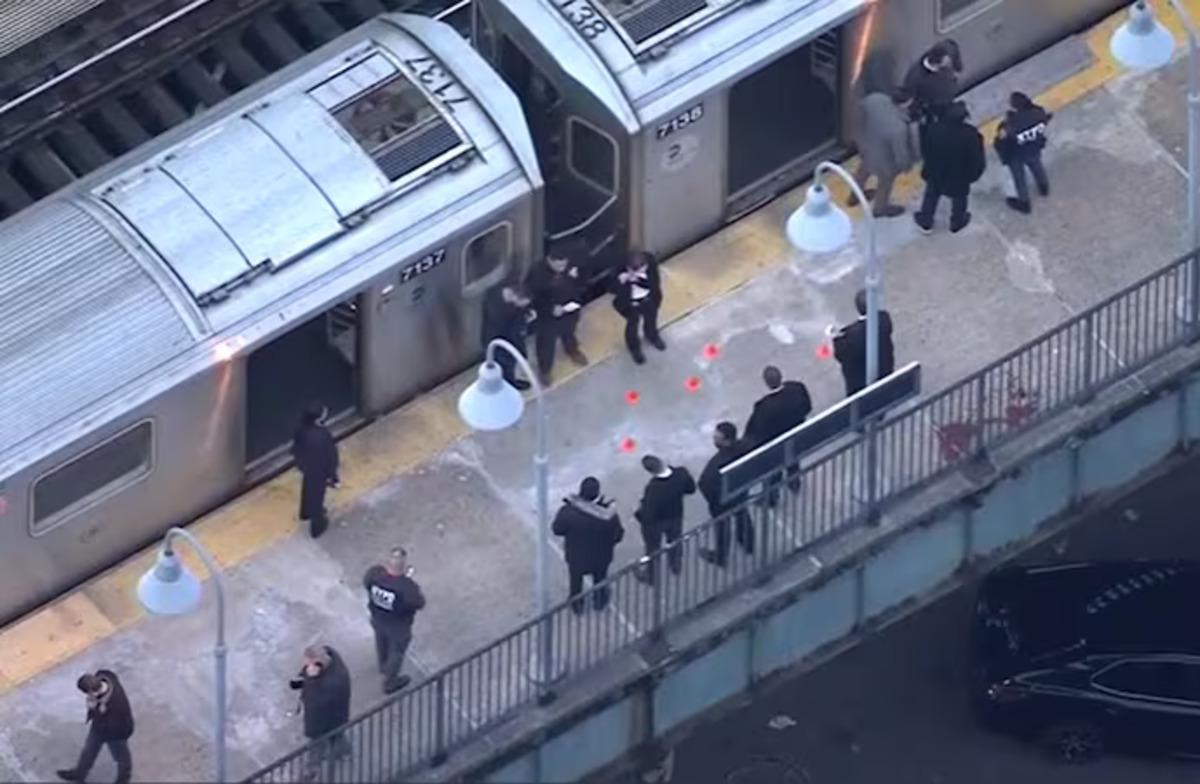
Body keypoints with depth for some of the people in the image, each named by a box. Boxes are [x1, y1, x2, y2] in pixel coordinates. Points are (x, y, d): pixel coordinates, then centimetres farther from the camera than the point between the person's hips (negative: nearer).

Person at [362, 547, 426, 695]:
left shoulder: (374, 573, -29)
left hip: (378, 619, 4)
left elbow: (366, 583, -5)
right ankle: (390, 682, 48)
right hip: (398, 626, -4)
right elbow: (420, 604, -22)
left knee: (382, 642, 35)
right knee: (396, 651, 25)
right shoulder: (407, 587, -42)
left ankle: (384, 667, 65)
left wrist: (385, 568, -2)